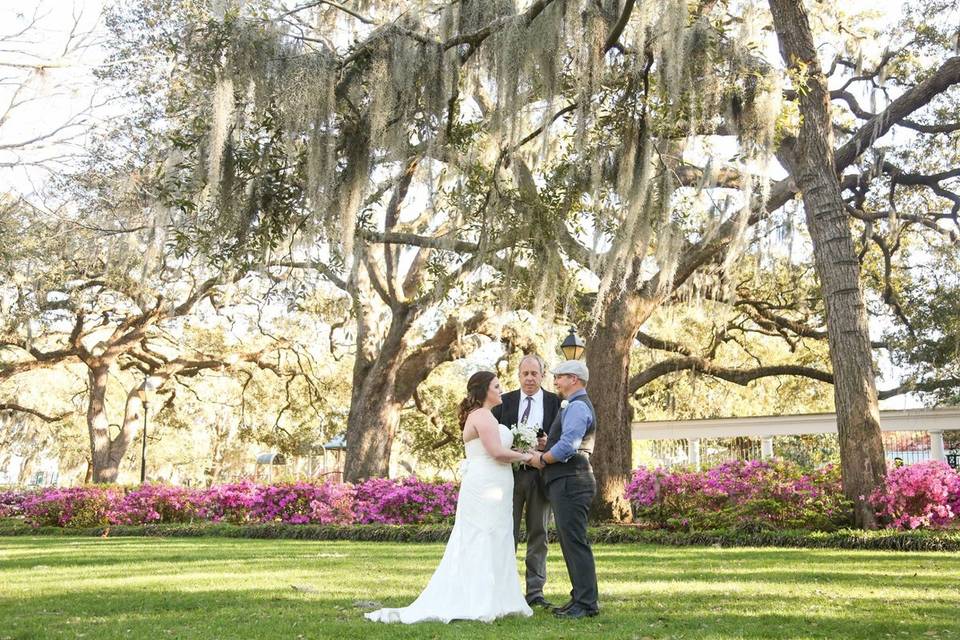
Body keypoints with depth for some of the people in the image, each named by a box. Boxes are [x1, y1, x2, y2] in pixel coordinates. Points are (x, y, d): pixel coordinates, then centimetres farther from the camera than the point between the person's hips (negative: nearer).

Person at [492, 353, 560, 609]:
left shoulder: (555, 402, 5)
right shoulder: (505, 401, 8)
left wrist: (549, 443, -15)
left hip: (540, 474, 0)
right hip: (510, 473, 0)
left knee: (538, 534, 7)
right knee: (507, 534, 3)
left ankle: (535, 591, 13)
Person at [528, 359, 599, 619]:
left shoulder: (577, 406, -12)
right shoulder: (574, 405, 21)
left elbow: (567, 446, -22)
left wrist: (542, 459, -9)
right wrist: (546, 444, 6)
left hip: (570, 482, -11)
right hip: (567, 481, 11)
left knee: (575, 542, -8)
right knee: (570, 541, 13)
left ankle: (586, 603, -5)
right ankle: (581, 598, 20)